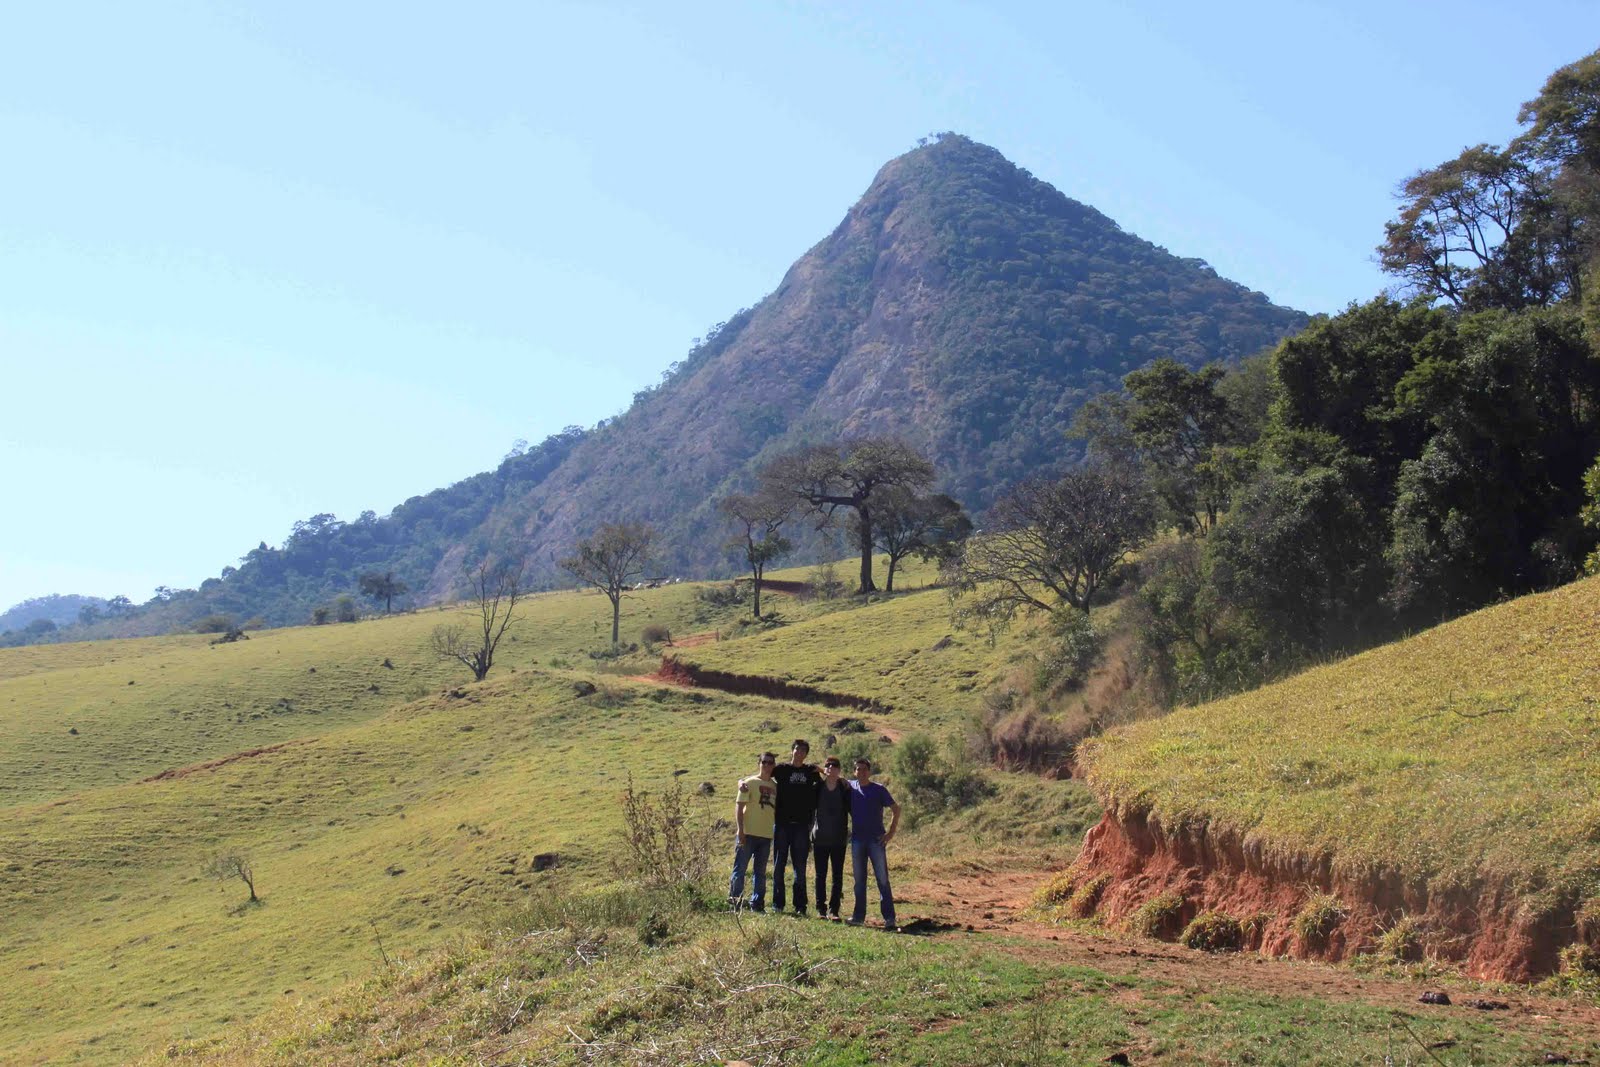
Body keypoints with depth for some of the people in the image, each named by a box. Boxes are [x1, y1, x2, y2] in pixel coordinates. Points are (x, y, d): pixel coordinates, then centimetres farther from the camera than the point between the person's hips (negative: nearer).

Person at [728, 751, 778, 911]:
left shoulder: (775, 786, 11)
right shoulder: (750, 783, -4)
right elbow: (739, 806, -8)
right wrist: (740, 829, -16)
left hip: (766, 835, 5)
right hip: (748, 833, -5)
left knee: (761, 872, 10)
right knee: (740, 868, -3)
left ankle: (757, 904, 17)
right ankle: (734, 901, 4)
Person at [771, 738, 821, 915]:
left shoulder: (811, 771, 8)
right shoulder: (782, 769, 4)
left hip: (802, 825, 1)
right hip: (782, 823, -1)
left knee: (800, 867, 3)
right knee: (779, 864, 3)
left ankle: (800, 906, 7)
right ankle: (777, 904, 9)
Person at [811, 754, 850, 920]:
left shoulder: (845, 788, -2)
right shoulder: (817, 788, -1)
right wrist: (807, 832, 3)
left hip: (839, 839, 0)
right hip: (820, 839, 0)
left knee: (838, 875, 3)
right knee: (820, 875, 5)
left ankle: (834, 909, 10)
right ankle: (821, 909, 12)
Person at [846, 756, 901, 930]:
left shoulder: (879, 790, -3)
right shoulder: (850, 787, 5)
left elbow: (896, 809, 0)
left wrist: (891, 832, -5)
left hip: (876, 840, -3)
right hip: (857, 840, 3)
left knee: (882, 879, -5)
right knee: (859, 879, 9)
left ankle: (889, 918, -4)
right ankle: (858, 916, 16)